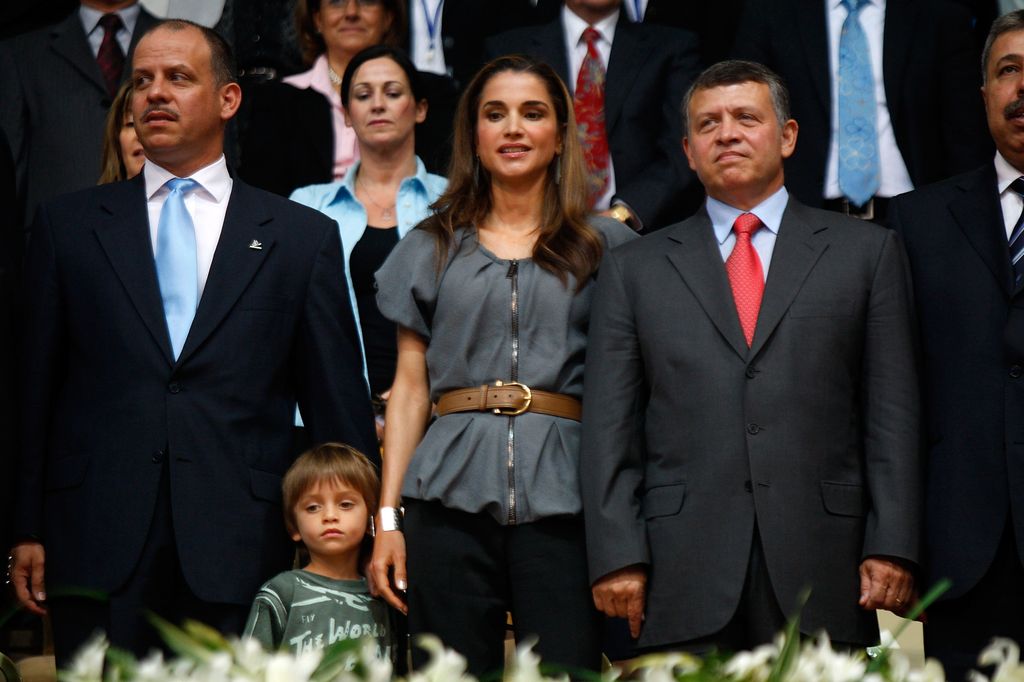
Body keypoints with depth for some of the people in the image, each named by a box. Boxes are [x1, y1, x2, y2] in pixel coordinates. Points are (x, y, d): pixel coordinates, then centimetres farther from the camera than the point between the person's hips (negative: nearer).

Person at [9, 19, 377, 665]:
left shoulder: (304, 237, 9)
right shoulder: (69, 225, 12)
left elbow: (339, 405, 8)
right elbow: (36, 388, 10)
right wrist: (28, 532, 4)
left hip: (240, 549, -1)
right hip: (98, 541, 1)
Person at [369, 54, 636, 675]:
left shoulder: (607, 246, 12)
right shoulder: (432, 248, 16)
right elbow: (410, 385, 13)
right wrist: (388, 518, 4)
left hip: (563, 499, -1)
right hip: (454, 491, 1)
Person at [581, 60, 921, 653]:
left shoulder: (866, 252, 12)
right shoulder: (636, 270, 14)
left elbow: (893, 412, 6)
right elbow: (610, 429, 8)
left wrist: (892, 547, -3)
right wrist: (618, 557, -3)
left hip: (820, 568, 0)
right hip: (685, 576, 0)